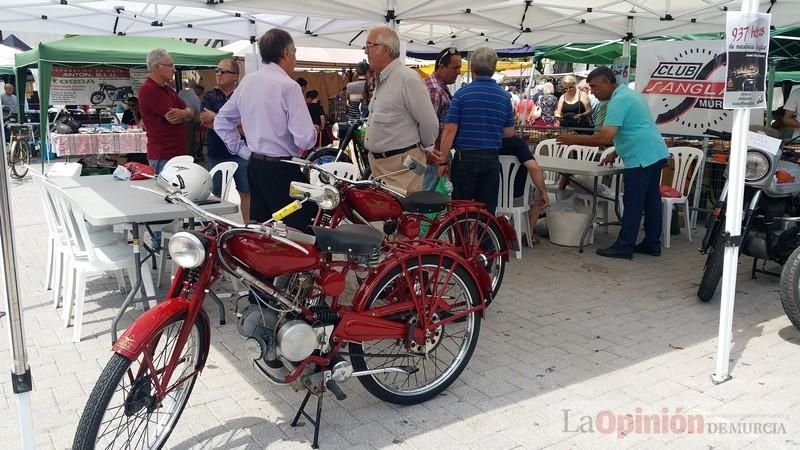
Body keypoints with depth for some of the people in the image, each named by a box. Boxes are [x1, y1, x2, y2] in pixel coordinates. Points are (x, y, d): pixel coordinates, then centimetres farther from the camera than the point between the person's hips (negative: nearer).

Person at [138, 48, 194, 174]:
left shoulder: (168, 88, 17)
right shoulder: (148, 90, -13)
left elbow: (190, 113, 11)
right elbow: (172, 118, -19)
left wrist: (183, 113, -13)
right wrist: (185, 113, 1)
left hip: (178, 152, 9)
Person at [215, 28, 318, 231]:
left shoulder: (247, 81, 8)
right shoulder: (288, 86, -14)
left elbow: (221, 122, 17)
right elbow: (305, 139, -19)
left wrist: (243, 150, 16)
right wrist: (312, 133, 2)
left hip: (254, 166, 8)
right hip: (282, 169, -8)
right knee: (297, 229, -4)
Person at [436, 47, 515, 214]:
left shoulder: (462, 94, -7)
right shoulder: (504, 96, 4)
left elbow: (450, 130, -10)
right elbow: (509, 132, 9)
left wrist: (442, 160, -4)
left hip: (465, 158, -3)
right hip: (492, 159, 3)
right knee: (488, 211, 9)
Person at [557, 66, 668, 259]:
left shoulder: (619, 100, -15)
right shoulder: (628, 94, 18)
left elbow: (605, 137, -24)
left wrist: (574, 140, -16)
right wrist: (615, 154, 18)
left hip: (642, 158, -10)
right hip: (655, 154, 10)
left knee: (633, 204, -4)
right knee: (651, 200, 14)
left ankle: (624, 247, 2)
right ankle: (652, 243, 22)